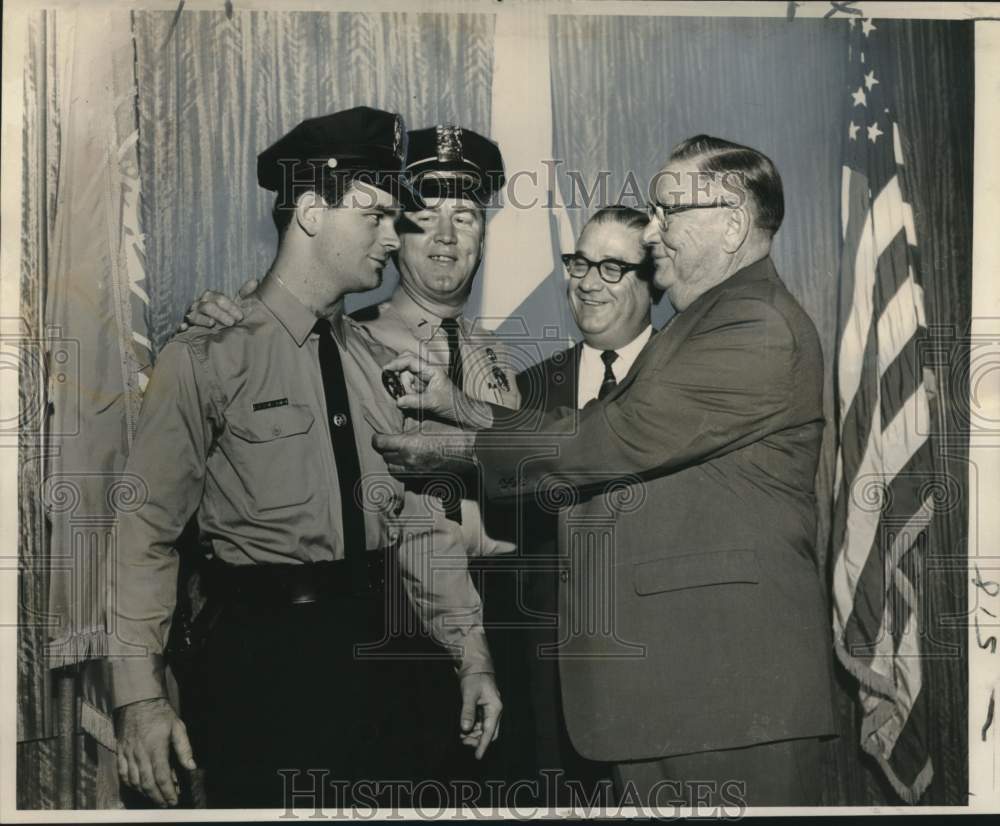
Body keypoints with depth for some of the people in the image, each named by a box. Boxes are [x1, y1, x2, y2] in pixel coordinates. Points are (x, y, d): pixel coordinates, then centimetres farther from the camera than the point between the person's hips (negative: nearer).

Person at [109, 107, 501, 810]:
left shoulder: (379, 365, 7)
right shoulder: (208, 358, -10)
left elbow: (420, 522, 8)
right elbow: (146, 532, -11)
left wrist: (472, 653, 6)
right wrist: (141, 694, -16)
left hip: (370, 658, 6)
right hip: (259, 654, -5)